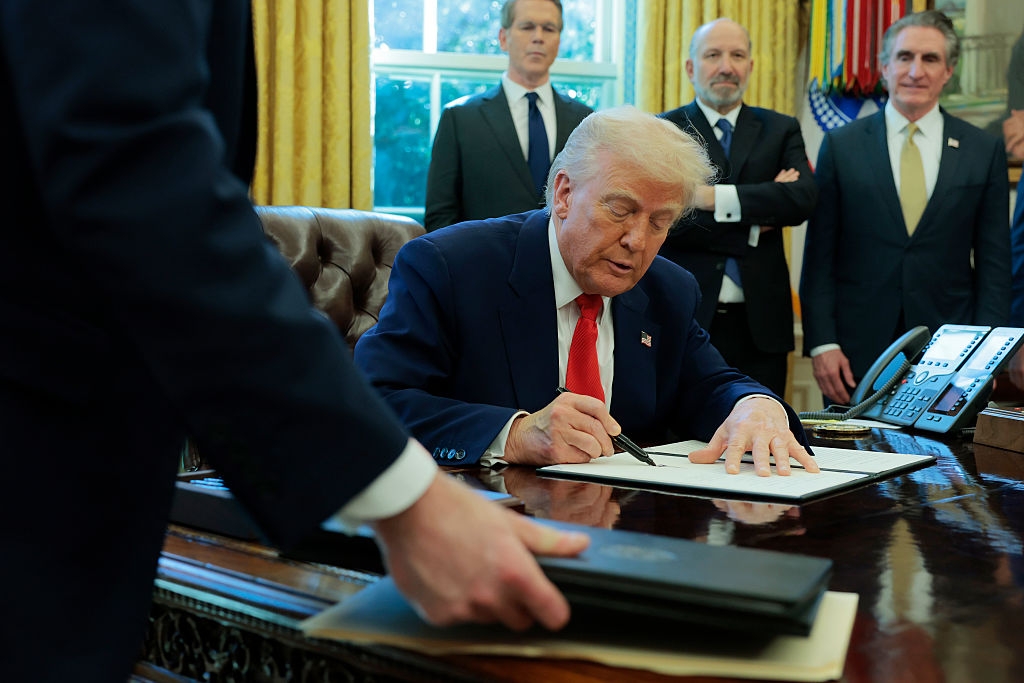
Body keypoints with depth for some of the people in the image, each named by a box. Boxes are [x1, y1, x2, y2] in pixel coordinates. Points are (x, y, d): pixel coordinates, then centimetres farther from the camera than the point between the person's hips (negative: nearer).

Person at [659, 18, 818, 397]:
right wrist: (753, 226, -10)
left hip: (760, 323, 2)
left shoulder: (780, 130, 11)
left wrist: (717, 197, -16)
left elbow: (803, 198, -7)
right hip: (684, 321, -2)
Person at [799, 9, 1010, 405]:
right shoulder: (841, 146, 3)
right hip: (856, 354, 0)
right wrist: (821, 343, -7)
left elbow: (994, 264, 5)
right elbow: (819, 257, 1)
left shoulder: (985, 152, 5)